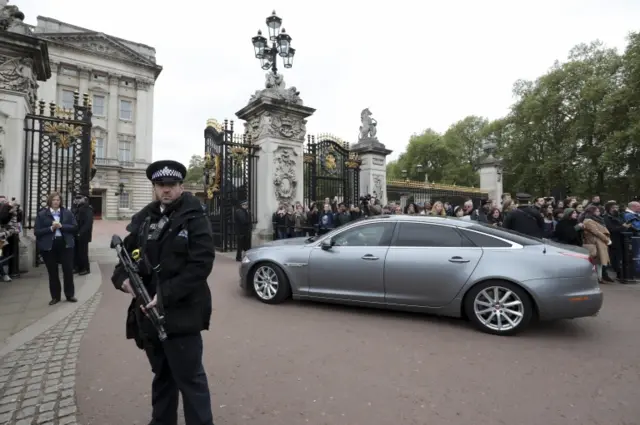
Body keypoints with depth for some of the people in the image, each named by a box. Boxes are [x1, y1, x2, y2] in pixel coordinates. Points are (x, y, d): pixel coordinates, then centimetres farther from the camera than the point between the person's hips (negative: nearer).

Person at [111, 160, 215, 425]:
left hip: (181, 313, -6)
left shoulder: (194, 218, -10)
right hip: (149, 311, 7)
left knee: (190, 378, 3)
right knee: (161, 375, 24)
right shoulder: (143, 218, 9)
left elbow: (201, 264, -19)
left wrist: (166, 295, -23)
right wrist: (122, 277, -5)